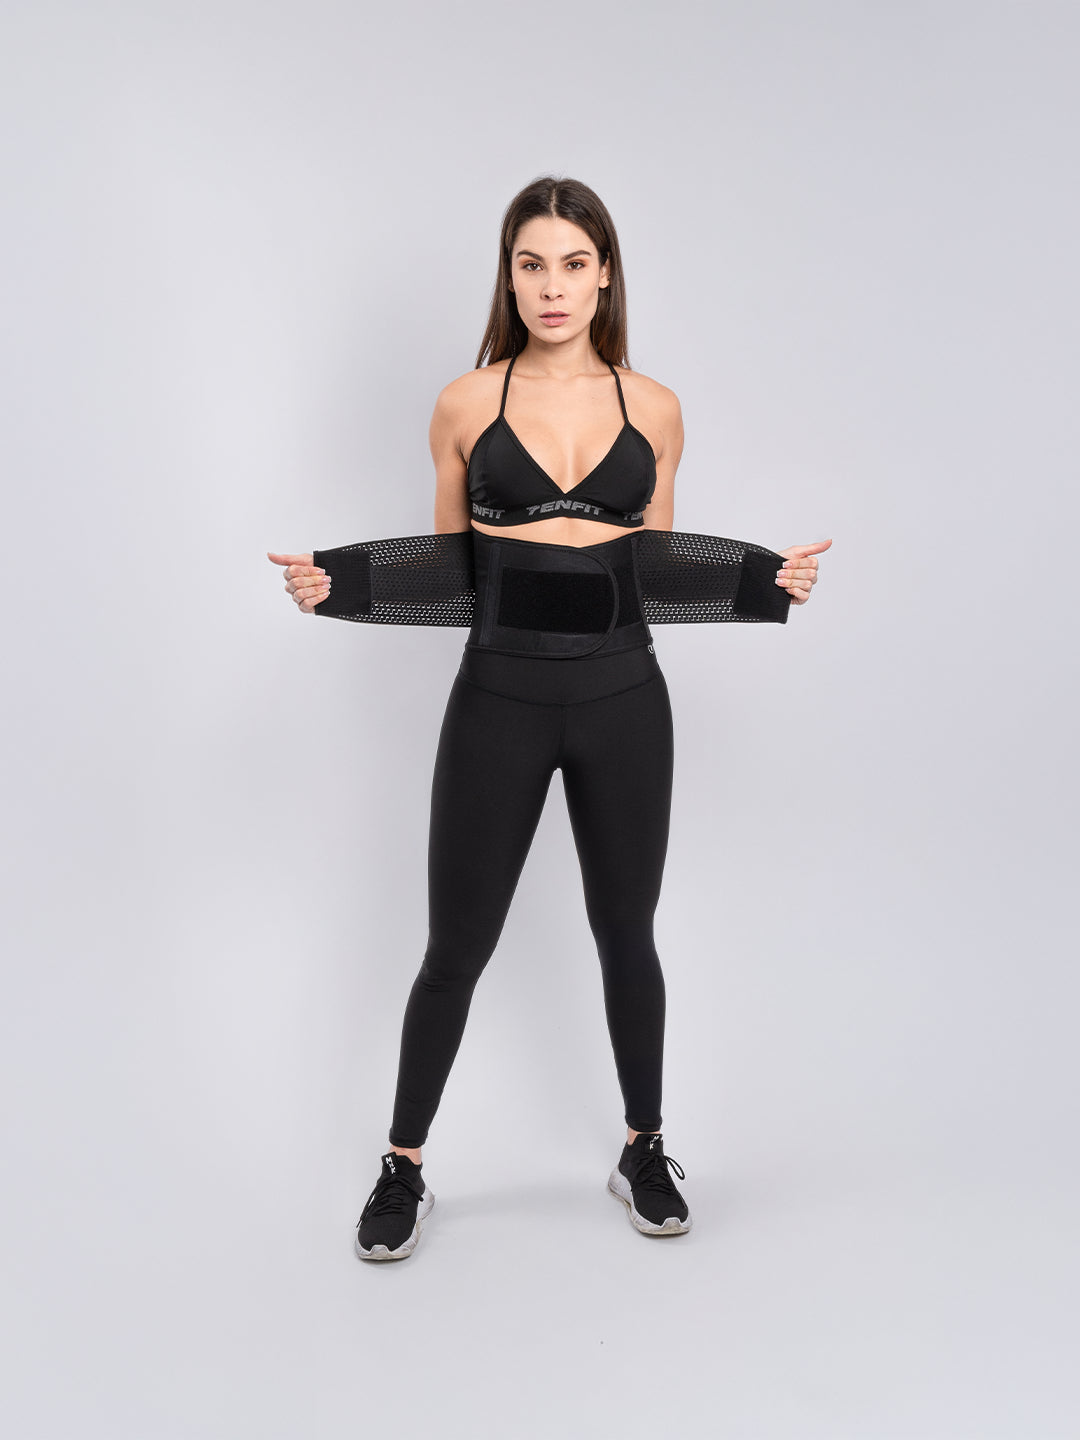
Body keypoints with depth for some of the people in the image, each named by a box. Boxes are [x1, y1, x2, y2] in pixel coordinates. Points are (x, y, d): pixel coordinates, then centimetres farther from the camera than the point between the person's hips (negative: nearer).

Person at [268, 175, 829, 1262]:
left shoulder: (652, 407, 5)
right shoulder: (466, 404, 1)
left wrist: (767, 579, -1)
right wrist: (336, 582, -7)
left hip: (621, 695, 1)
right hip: (500, 695, -1)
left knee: (626, 935, 14)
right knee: (456, 948, 6)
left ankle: (644, 1152, 34)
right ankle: (403, 1170, 26)